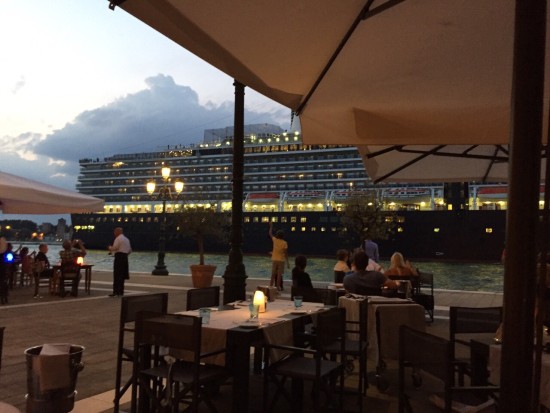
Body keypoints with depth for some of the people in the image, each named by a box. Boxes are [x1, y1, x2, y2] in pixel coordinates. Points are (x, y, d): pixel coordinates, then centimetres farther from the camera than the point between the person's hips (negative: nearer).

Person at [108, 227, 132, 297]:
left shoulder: (118, 238, -7)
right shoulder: (126, 239, 19)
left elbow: (115, 248, -15)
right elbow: (130, 250, 20)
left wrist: (110, 248, 4)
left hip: (119, 256, -8)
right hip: (125, 257, 8)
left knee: (117, 275, -7)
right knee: (122, 275, 12)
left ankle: (116, 291, -9)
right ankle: (121, 292, 14)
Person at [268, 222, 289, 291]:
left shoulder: (275, 240, -2)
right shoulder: (284, 243, -7)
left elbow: (270, 234, 16)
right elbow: (286, 253, -7)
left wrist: (271, 226, 30)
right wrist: (287, 262, -1)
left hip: (274, 260, 2)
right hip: (281, 260, -2)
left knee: (273, 274, 10)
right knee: (279, 274, 1)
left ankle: (271, 285, 13)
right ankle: (278, 287, 2)